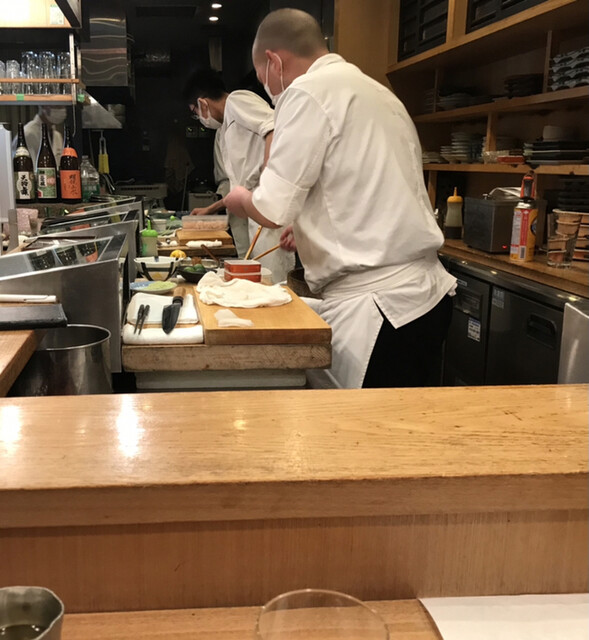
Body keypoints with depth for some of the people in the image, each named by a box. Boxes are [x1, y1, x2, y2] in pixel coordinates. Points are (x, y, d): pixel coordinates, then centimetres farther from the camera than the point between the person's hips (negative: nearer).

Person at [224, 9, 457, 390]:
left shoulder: (308, 92, -8)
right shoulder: (378, 92, 18)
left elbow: (273, 210, -10)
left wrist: (240, 199, 11)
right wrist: (313, 225, 28)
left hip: (377, 307, -9)